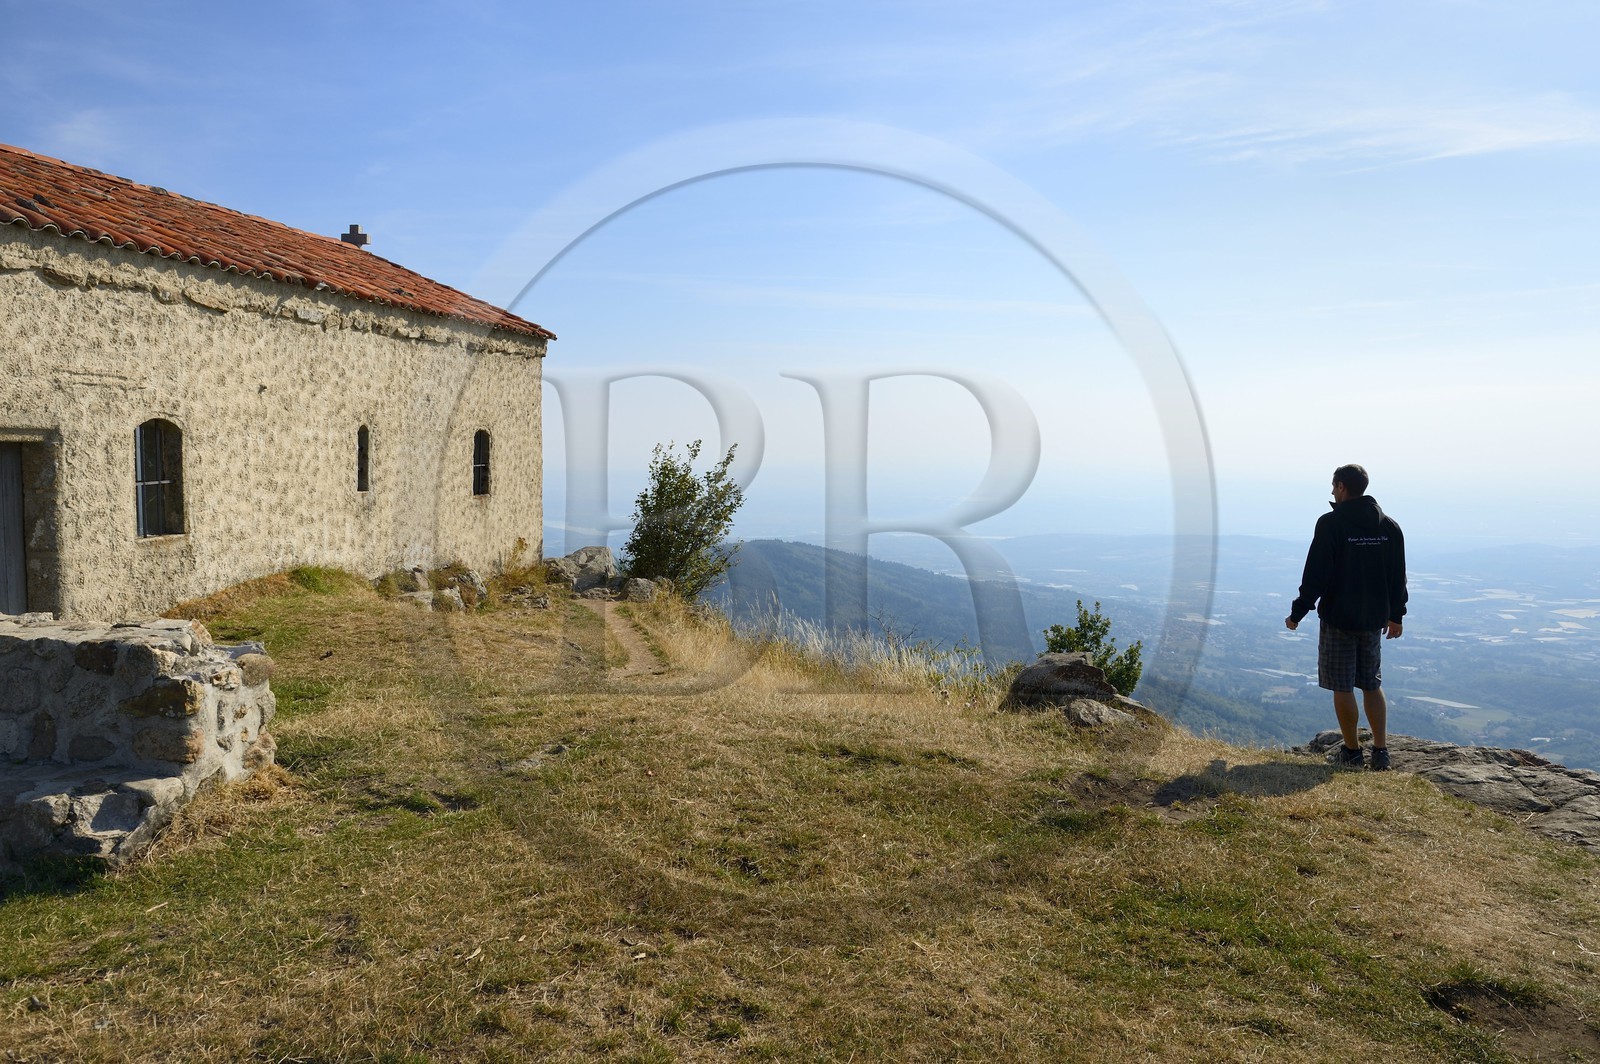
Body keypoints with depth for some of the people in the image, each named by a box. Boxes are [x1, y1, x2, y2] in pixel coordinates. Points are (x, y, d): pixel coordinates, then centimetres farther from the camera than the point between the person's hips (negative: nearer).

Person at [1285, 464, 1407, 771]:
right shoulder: (1389, 526, 5)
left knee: (1343, 688, 4)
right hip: (1375, 619, 6)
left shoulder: (1331, 523, -13)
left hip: (1338, 619, -6)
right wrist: (1396, 615, 21)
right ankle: (1381, 752, 14)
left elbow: (1316, 575, -15)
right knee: (1372, 685, 16)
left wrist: (1297, 613, -8)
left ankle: (1353, 753, 11)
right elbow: (1398, 576, 11)